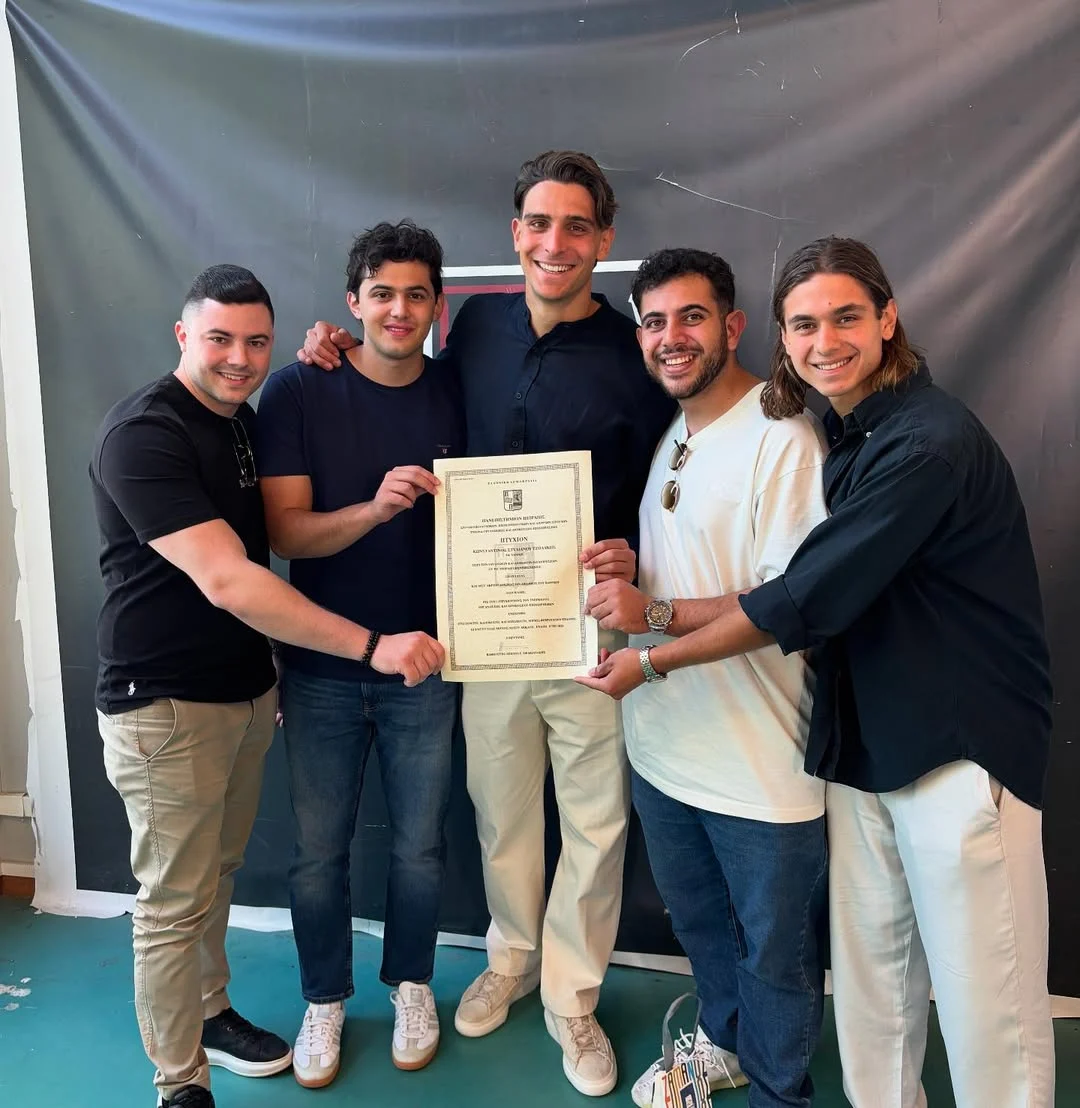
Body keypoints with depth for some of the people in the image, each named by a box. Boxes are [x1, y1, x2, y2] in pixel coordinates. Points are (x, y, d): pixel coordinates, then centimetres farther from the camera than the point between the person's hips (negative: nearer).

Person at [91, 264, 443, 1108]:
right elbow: (225, 580, -29)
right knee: (176, 901, 5)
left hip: (247, 690, 8)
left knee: (219, 873, 21)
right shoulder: (144, 434, -20)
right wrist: (371, 646, -31)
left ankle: (209, 1013, 41)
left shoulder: (246, 419, 8)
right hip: (166, 704, -7)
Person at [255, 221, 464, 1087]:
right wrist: (375, 507, -30)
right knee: (319, 851, 11)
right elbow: (287, 531, -12)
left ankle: (411, 984, 39)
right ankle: (325, 1000, 36)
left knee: (420, 846, 13)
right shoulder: (298, 391, -8)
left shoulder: (456, 396, -1)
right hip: (322, 667, -1)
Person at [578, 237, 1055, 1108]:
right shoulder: (844, 435, 10)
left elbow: (805, 602, -21)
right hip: (864, 744, 8)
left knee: (984, 1003, 5)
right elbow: (817, 593, 9)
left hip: (962, 752, -7)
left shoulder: (929, 443, -19)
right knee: (870, 982, 15)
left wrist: (652, 660, -11)